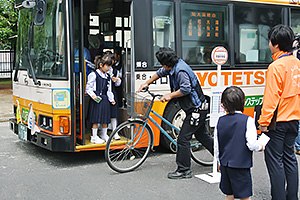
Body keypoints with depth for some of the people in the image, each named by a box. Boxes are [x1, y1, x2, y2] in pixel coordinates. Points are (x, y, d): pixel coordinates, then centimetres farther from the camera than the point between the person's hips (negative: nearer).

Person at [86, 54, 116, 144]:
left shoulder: (107, 77, 14)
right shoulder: (94, 75, -6)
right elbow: (88, 87, -6)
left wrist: (111, 99, 10)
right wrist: (92, 95, -21)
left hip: (105, 99, 6)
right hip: (96, 99, -6)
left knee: (105, 119, 11)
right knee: (96, 119, -3)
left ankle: (104, 135, 26)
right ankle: (94, 137, 8)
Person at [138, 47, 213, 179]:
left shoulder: (181, 70, -24)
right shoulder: (172, 67, 7)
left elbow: (186, 89, -29)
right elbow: (160, 73, 24)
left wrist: (170, 95, -19)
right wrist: (146, 84, 23)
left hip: (196, 110, -11)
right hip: (198, 108, 11)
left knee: (183, 139, -7)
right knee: (201, 135, 23)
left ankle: (184, 170, 2)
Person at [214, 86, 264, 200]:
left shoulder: (220, 121, 2)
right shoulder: (247, 120, -12)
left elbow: (216, 146, 8)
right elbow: (252, 144, -17)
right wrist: (260, 147, 5)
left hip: (225, 164, 5)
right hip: (241, 165, -5)